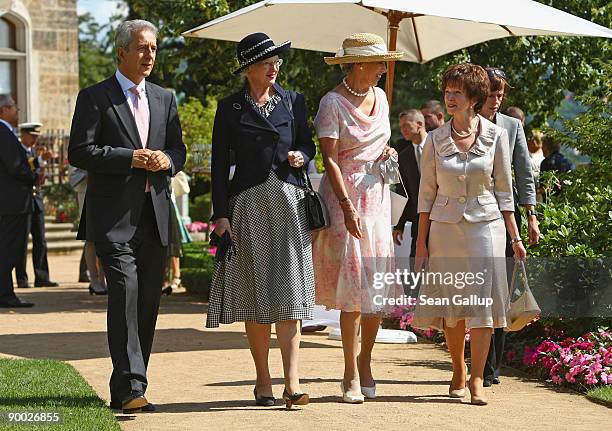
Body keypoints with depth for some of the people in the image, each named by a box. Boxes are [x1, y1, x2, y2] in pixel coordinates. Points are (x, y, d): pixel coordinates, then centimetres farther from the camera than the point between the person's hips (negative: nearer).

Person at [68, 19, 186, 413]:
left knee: (149, 302, 7)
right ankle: (131, 388, -20)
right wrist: (131, 158, -16)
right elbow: (79, 151, -8)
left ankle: (126, 387, 15)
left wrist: (166, 160, -5)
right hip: (114, 216, -6)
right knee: (125, 293, -17)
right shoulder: (95, 97, 0)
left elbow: (179, 149, 19)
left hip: (155, 214, 6)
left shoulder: (164, 99, 17)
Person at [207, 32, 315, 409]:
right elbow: (220, 165, 3)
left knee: (288, 292, -8)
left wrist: (301, 156, -5)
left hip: (290, 202, 1)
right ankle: (263, 380, 11)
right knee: (256, 295, 2)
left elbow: (308, 144, 19)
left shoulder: (293, 101, 9)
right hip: (249, 205, -1)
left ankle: (292, 381, -13)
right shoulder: (230, 108, 4)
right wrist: (221, 214, -4)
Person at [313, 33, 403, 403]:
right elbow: (330, 158, -15)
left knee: (377, 287, 4)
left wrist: (388, 152, 2)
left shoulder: (379, 97, 11)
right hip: (344, 196, -6)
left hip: (376, 195, 6)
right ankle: (352, 375, -1)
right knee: (352, 288, -7)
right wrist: (346, 205, -23)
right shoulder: (333, 103, -10)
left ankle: (365, 364, 19)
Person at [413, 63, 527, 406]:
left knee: (482, 300, -9)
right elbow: (427, 193, 6)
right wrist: (422, 242, 3)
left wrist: (515, 237, 2)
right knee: (451, 304, 5)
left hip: (485, 224, -2)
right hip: (445, 227, 2)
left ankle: (477, 379, -6)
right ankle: (458, 372, 22)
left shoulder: (496, 136, 0)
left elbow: (504, 190, 5)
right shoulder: (436, 140, 3)